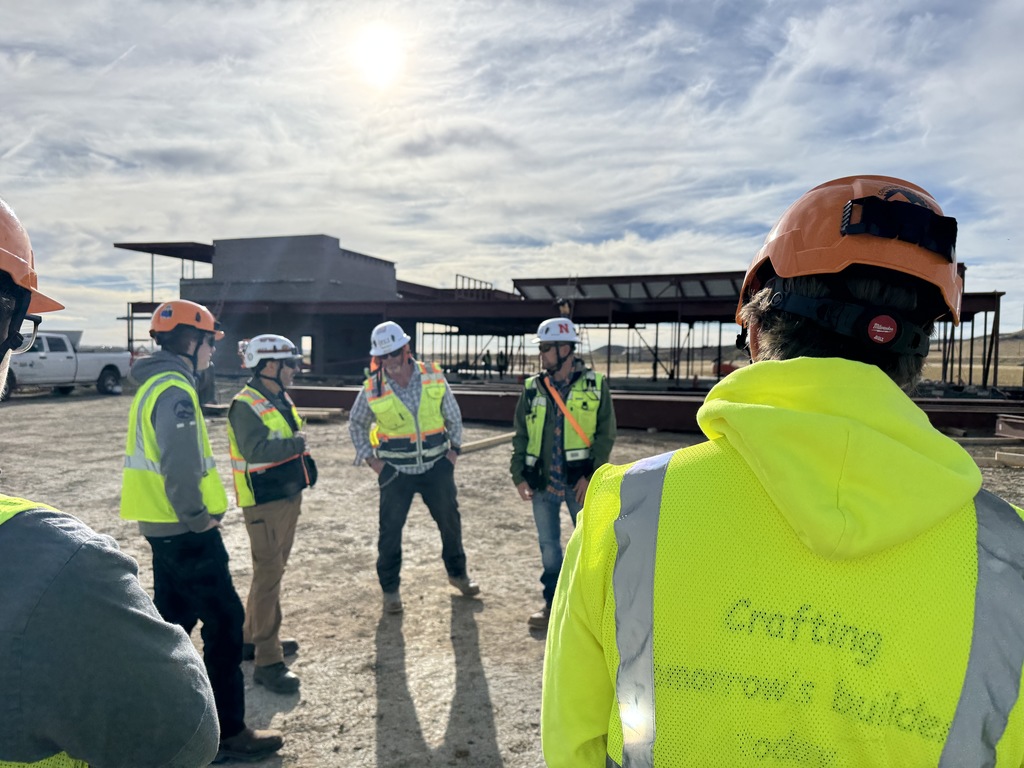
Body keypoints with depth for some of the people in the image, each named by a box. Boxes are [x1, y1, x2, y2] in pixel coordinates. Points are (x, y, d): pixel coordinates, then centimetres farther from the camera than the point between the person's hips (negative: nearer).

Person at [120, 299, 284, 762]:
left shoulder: (153, 384, 13)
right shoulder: (175, 390, -19)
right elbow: (181, 466, -29)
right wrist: (198, 517, -17)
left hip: (161, 527, 10)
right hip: (186, 531, -10)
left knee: (171, 618, 20)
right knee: (224, 623, -2)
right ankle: (228, 733, 8)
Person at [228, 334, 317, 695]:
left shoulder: (281, 400, 10)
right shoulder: (246, 405, -18)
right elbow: (257, 450, -31)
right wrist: (295, 443, -22)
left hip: (288, 497, 9)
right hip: (264, 503, -9)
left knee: (272, 571, 19)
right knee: (268, 576, -5)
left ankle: (252, 638, 35)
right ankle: (268, 661, 3)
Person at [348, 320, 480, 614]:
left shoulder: (433, 376, -6)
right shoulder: (373, 388, -8)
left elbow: (453, 415, 7)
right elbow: (356, 425, 7)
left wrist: (454, 449, 3)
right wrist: (371, 460, -1)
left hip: (436, 466, 2)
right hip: (396, 471, -1)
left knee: (450, 521, 14)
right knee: (390, 529, 3)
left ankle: (457, 573, 37)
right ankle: (390, 589, 20)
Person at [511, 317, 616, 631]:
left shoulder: (595, 385, -4)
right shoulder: (533, 388, 4)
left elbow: (606, 433, -5)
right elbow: (521, 435, 7)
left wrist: (591, 474, -13)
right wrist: (519, 475, -1)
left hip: (580, 481, -3)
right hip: (543, 481, 3)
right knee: (548, 545, 12)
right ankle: (553, 604, 28)